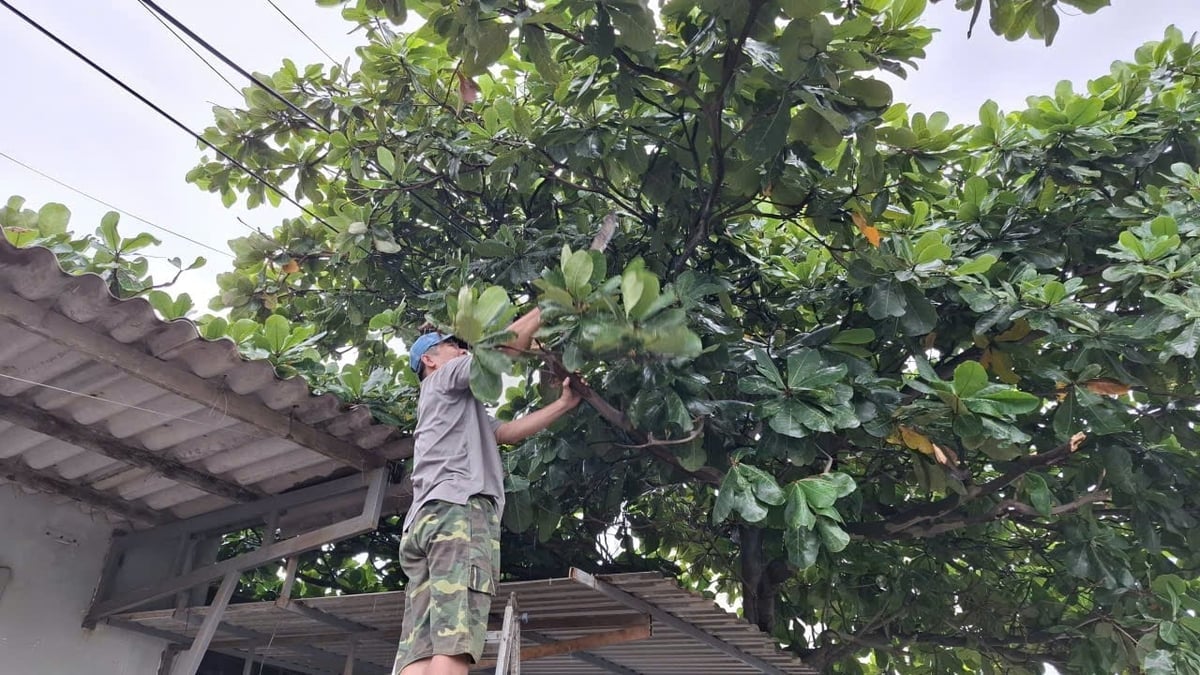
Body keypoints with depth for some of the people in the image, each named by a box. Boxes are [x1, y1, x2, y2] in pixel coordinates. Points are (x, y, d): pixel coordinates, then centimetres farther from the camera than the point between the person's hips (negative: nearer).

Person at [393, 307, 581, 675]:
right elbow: (504, 344, 5)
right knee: (453, 645, -22)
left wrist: (565, 403, 26)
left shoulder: (463, 410, 40)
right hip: (458, 509, -9)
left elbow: (510, 432, 28)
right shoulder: (444, 378, 16)